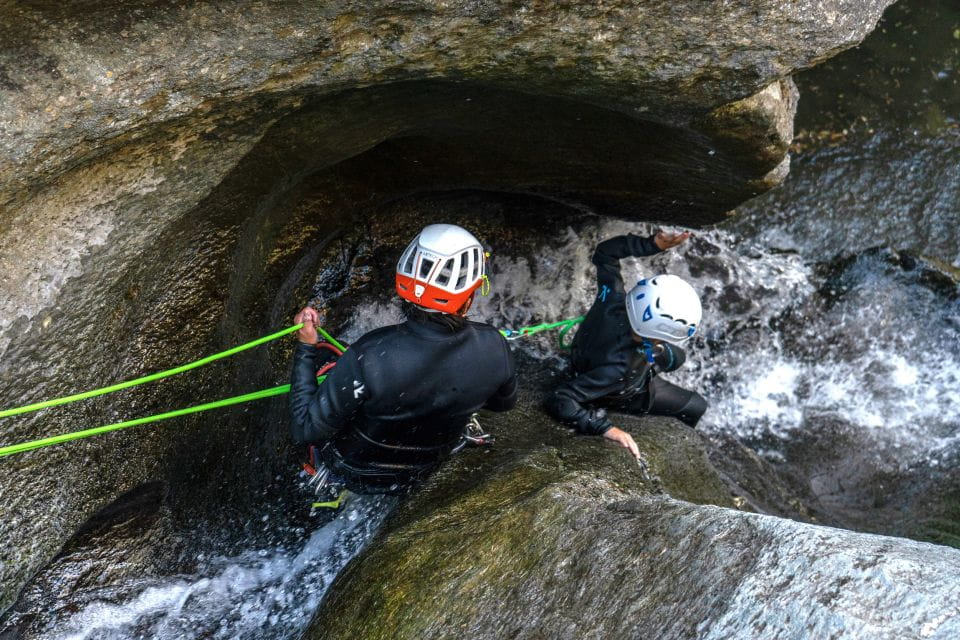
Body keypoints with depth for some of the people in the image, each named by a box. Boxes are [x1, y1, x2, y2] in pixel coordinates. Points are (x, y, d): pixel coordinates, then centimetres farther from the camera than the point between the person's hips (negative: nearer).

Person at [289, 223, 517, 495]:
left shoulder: (367, 358, -40)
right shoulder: (494, 347, -29)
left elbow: (306, 430, -26)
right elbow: (504, 402, -5)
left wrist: (305, 349, -19)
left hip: (353, 471, -3)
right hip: (419, 473, 4)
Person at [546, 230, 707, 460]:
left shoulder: (613, 297, -37)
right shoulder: (617, 369, -50)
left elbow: (606, 251, -20)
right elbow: (560, 400, -48)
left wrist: (653, 244, -30)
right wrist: (606, 428, -53)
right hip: (622, 393, -5)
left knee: (676, 356, 28)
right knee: (696, 407, 11)